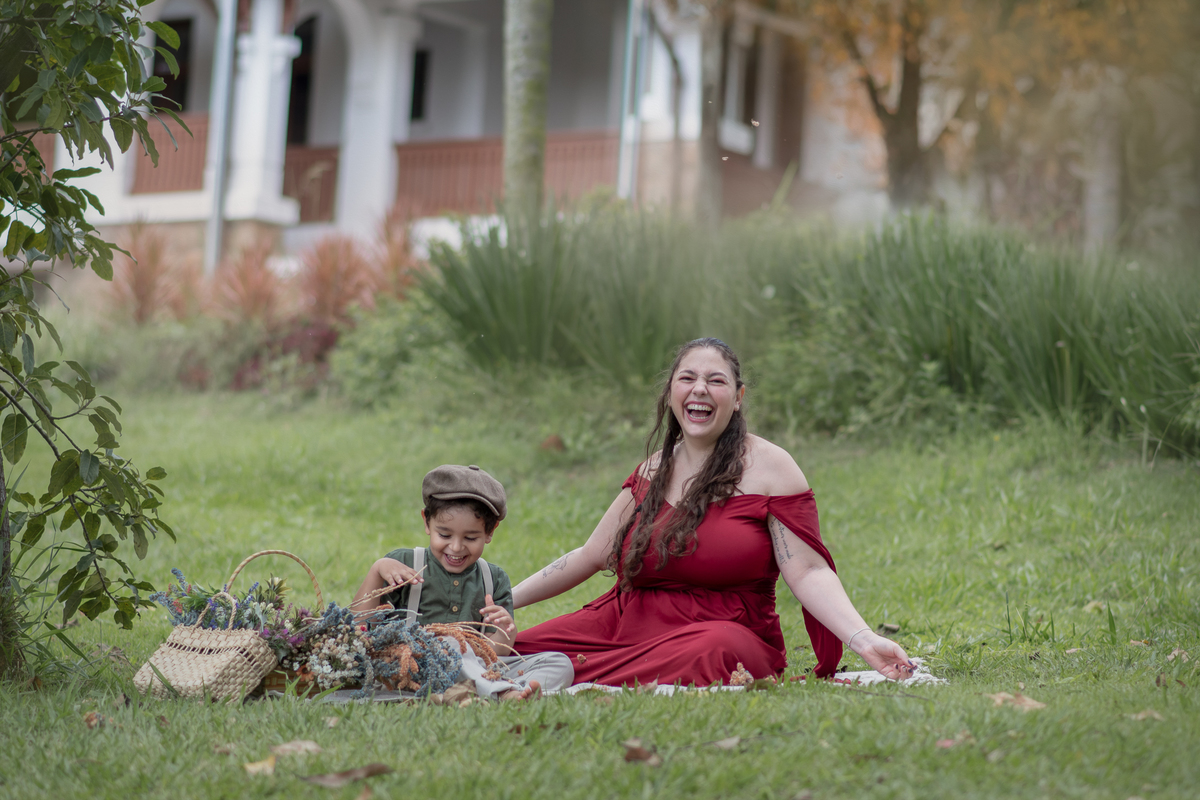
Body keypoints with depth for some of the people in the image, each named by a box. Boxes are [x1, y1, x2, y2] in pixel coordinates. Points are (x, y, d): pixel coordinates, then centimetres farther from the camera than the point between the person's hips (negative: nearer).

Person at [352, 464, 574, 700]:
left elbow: (494, 652, 9)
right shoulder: (403, 565, 8)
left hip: (479, 668, 3)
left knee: (560, 663, -15)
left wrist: (505, 632, -14)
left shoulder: (494, 580, 15)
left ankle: (515, 691, -45)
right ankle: (503, 692, -49)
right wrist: (377, 570, -7)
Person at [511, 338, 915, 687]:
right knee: (514, 652, -23)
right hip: (623, 623, 3)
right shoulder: (654, 470, 14)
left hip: (723, 632, -3)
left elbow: (808, 572, -7)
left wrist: (863, 640, -22)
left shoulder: (768, 466, -2)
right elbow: (591, 556, 19)